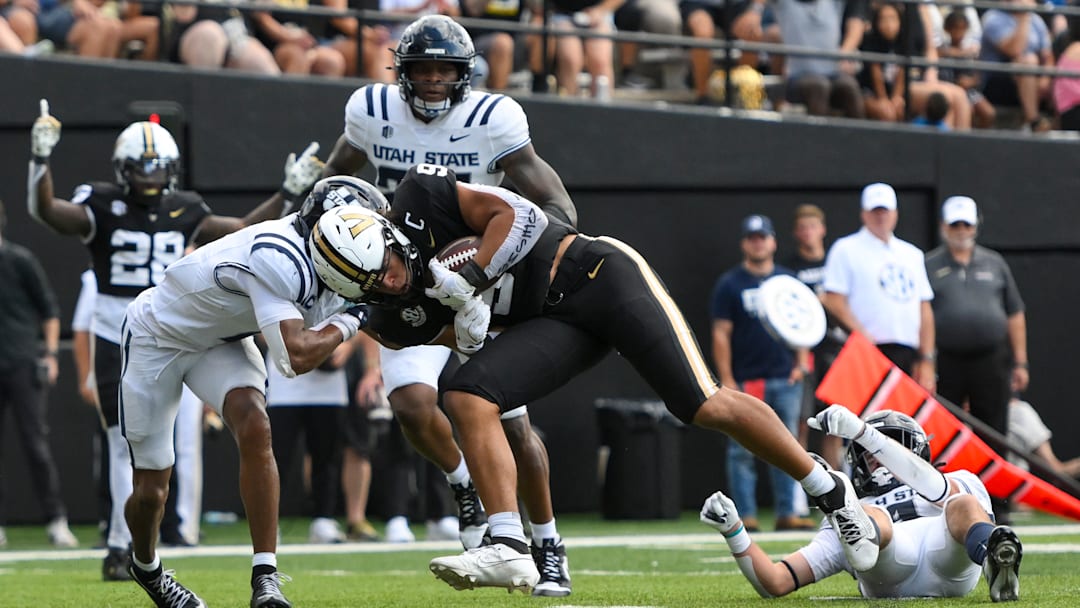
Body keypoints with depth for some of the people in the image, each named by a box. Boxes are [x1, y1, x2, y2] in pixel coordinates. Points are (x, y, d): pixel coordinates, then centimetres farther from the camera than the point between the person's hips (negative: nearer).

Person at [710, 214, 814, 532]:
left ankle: (787, 514, 8)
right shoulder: (729, 285, 1)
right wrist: (727, 381, -9)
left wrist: (801, 363, 4)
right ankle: (746, 515, 0)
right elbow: (721, 334, -3)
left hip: (785, 379, 4)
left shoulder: (788, 281, 13)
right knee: (743, 451, -3)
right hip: (745, 383, -4)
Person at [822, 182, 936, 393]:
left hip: (909, 354, 5)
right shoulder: (846, 250, 4)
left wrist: (926, 360, 10)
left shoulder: (912, 254, 21)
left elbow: (925, 310, 19)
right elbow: (834, 302, -5)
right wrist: (865, 337, -14)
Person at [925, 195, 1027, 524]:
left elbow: (1015, 315, 14)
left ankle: (997, 506, 7)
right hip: (946, 360, -2)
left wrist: (1020, 362, 7)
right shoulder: (929, 266, 5)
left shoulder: (994, 264, 13)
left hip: (991, 361, 2)